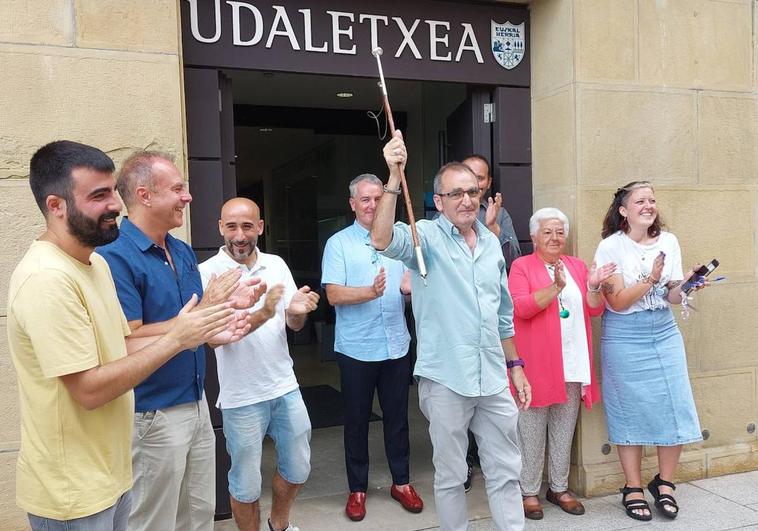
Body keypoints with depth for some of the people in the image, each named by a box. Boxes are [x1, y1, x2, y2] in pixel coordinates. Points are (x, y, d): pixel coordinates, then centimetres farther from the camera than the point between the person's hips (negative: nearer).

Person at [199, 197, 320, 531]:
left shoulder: (276, 265, 2)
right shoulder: (208, 272, -12)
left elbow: (294, 325, 4)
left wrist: (297, 310, -19)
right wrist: (262, 315, -37)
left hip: (285, 386, 5)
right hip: (242, 396, -5)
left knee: (297, 469, 19)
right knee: (246, 484, 10)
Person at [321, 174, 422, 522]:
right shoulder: (338, 244, -2)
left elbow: (411, 285, 11)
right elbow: (334, 295, -13)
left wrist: (412, 287, -13)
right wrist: (370, 292, -29)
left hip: (397, 346, 3)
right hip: (356, 349, -3)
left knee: (397, 416, 13)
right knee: (357, 421, 9)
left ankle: (401, 482, 30)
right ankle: (357, 489, 24)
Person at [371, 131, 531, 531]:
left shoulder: (491, 242, 9)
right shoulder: (426, 236, -7)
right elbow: (383, 240, -31)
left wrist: (515, 366, 17)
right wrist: (394, 179, -38)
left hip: (494, 379, 5)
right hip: (445, 379, -4)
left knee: (506, 472, 15)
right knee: (450, 475, 12)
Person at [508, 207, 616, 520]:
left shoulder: (577, 266, 13)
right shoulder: (522, 266, -3)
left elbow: (595, 310, 10)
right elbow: (520, 308, -16)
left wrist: (593, 287, -10)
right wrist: (555, 287, -25)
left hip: (573, 364, 5)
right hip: (536, 363, -5)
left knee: (565, 431, 14)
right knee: (533, 432, 3)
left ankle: (559, 488, 28)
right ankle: (529, 491, 16)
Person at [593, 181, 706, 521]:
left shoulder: (669, 242, 6)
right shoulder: (610, 247, -7)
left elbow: (673, 298, 8)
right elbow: (617, 302, -12)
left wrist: (684, 285, -13)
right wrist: (650, 279, -21)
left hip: (664, 333, 4)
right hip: (625, 339, -4)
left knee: (675, 408, 1)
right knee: (630, 412, 3)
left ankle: (664, 483, 22)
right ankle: (633, 489, 19)